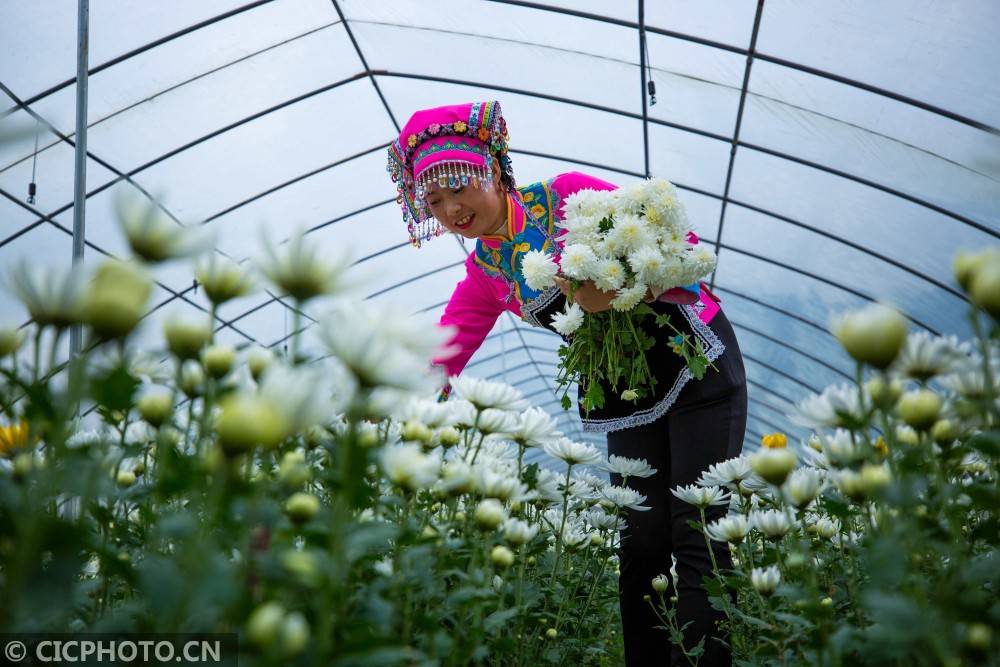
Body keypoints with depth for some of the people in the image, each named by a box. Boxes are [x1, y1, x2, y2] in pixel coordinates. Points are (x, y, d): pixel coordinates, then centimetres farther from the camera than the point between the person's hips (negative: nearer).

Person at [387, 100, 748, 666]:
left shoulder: (566, 195, -11)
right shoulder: (485, 273, 4)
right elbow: (439, 356, -1)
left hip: (696, 360, -5)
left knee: (698, 531, -9)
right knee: (643, 541, 1)